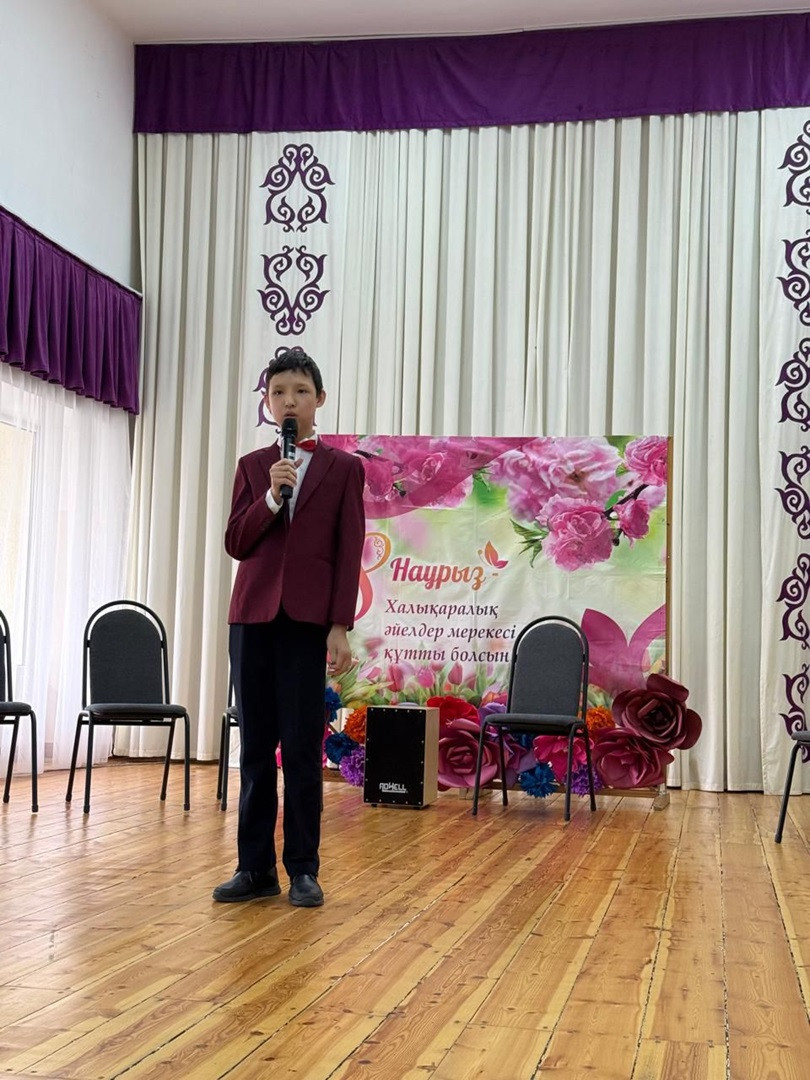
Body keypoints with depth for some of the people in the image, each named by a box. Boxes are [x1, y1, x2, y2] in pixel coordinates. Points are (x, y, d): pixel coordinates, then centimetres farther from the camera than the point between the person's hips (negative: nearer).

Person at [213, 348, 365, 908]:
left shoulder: (344, 467, 5)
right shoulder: (252, 465, 13)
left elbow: (349, 552, 0)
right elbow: (235, 544, 6)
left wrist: (340, 628, -7)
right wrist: (270, 498, -10)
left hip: (308, 618, -3)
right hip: (253, 615, 3)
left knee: (303, 746, -3)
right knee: (256, 744, 6)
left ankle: (303, 868, 6)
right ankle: (256, 866, 12)